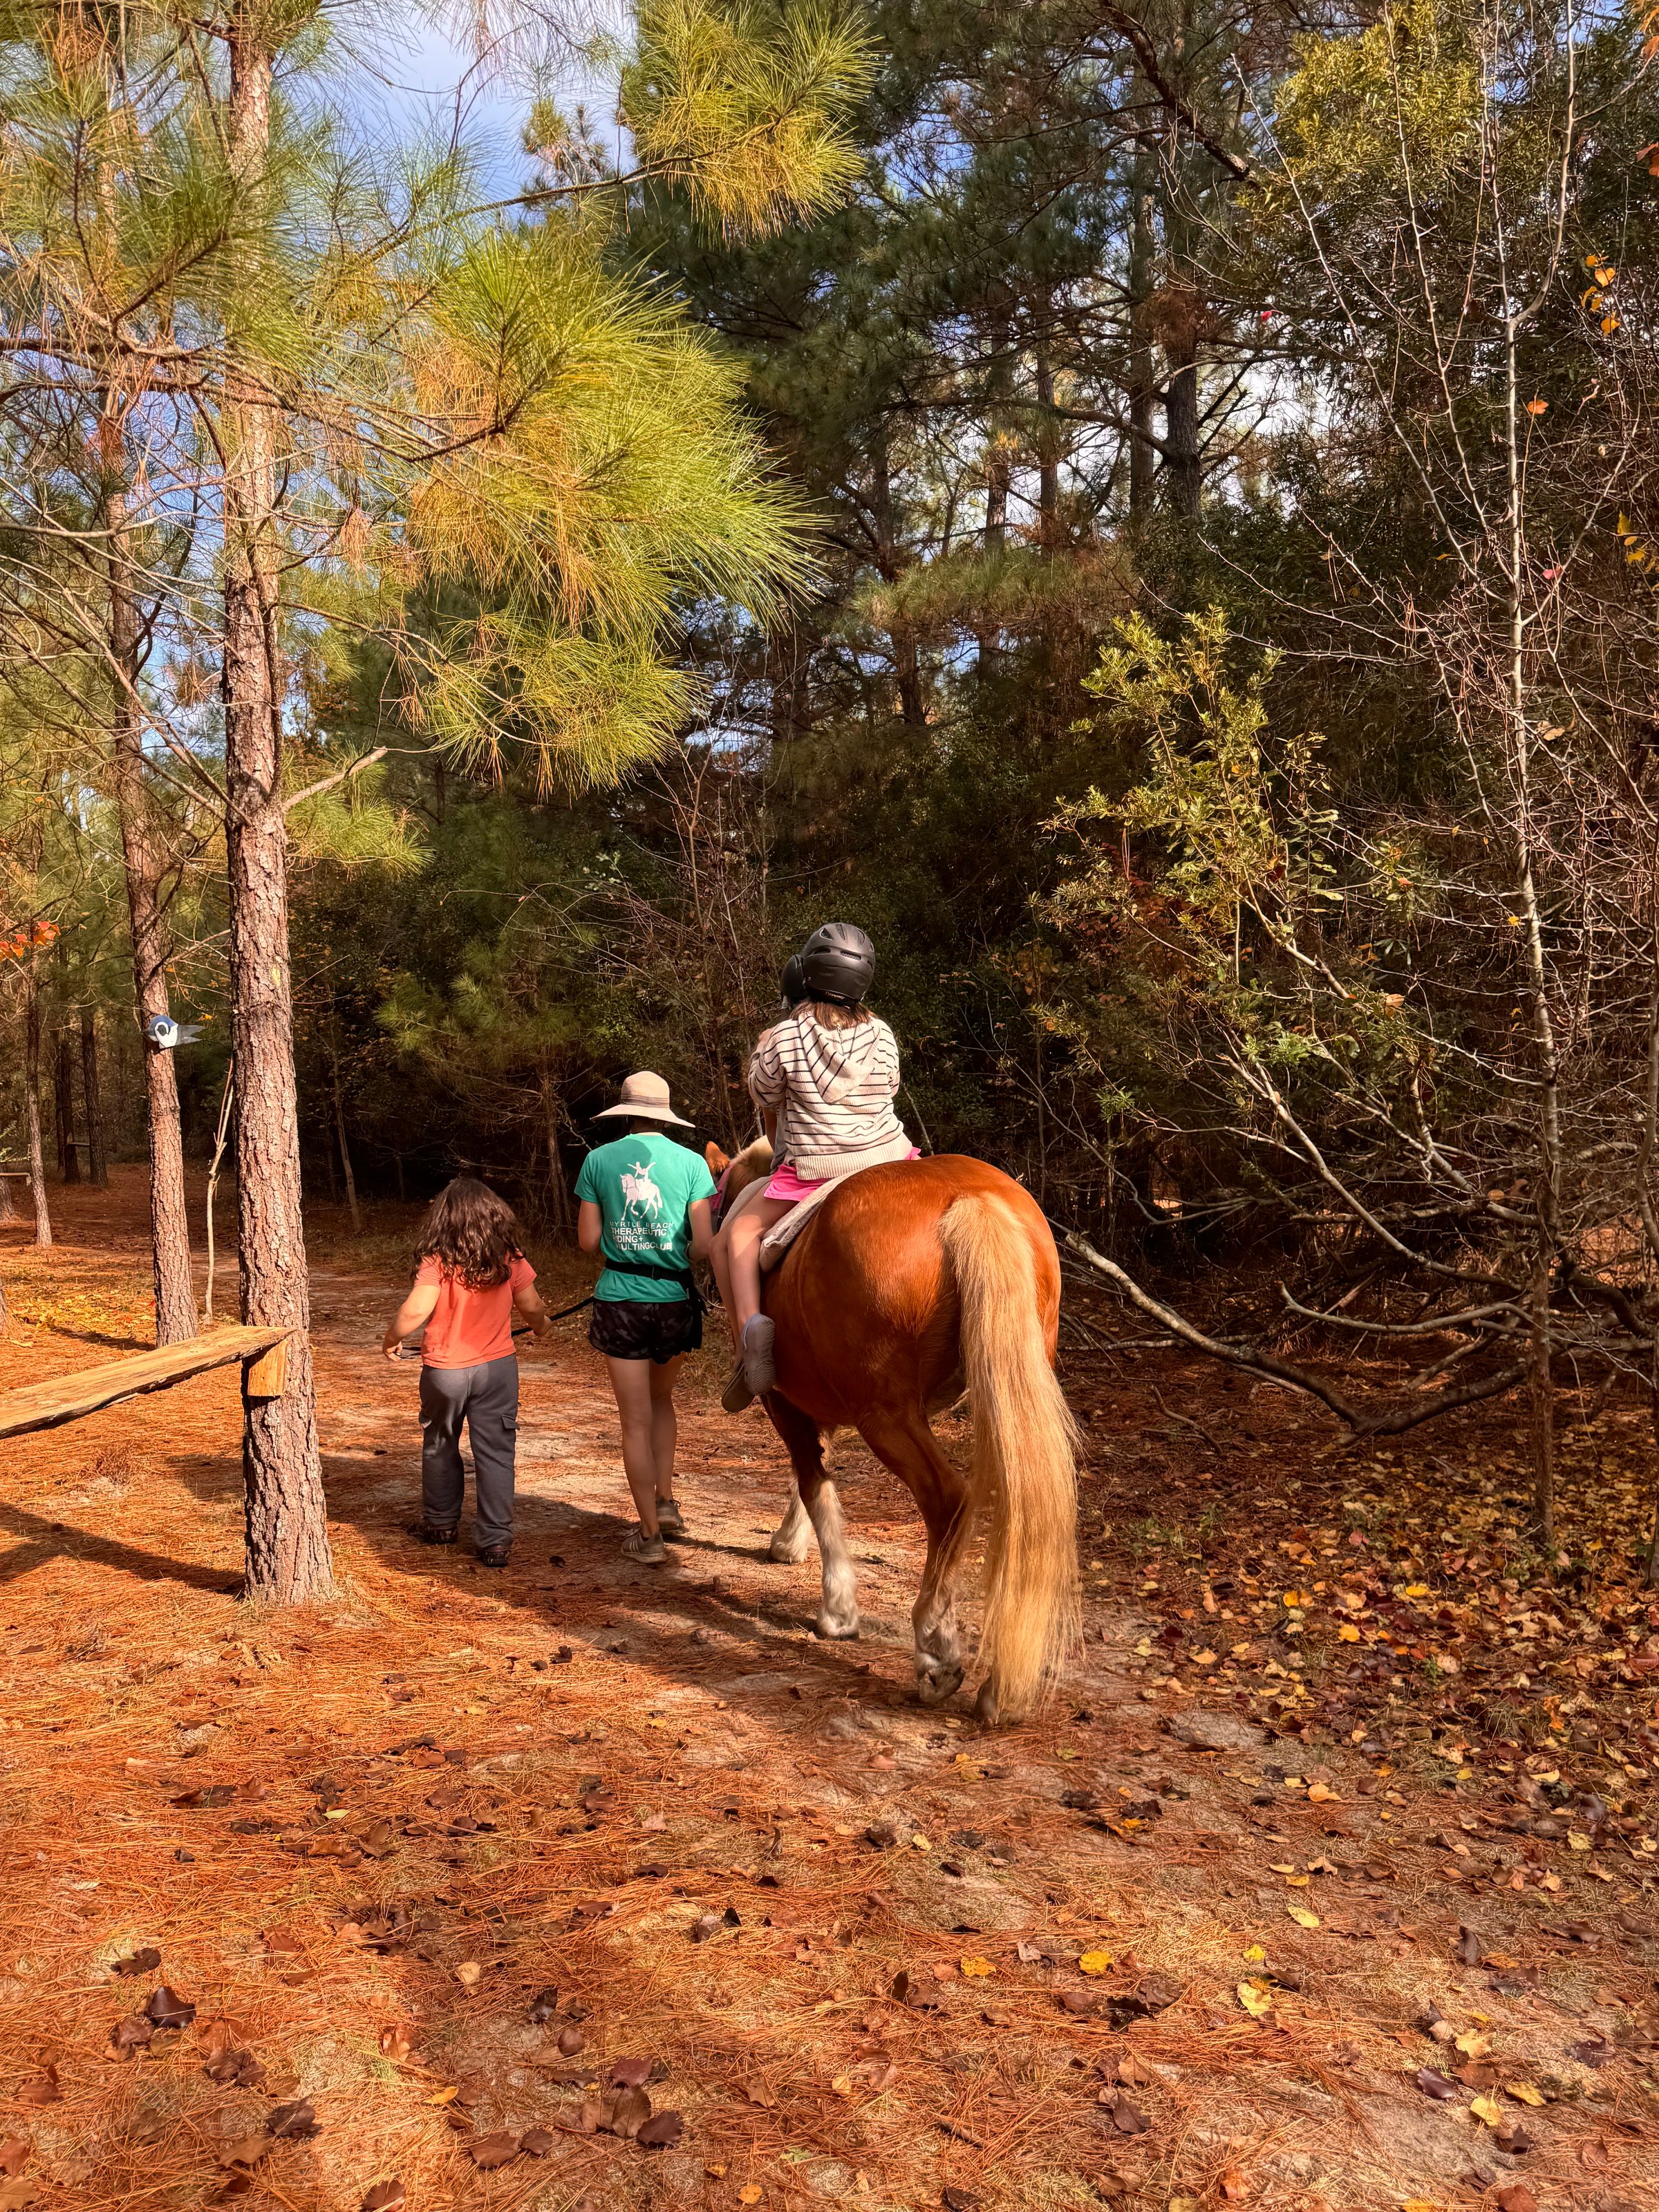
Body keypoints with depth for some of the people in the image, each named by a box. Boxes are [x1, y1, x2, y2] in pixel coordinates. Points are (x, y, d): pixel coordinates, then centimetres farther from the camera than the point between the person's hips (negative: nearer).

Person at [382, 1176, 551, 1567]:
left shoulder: (437, 1261, -14)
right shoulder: (509, 1258, -5)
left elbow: (416, 1310, -22)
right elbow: (532, 1307, 2)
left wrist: (391, 1339, -4)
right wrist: (541, 1325, 24)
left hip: (445, 1370, -1)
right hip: (497, 1366, 1)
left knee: (440, 1446, 20)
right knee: (495, 1452, 6)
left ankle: (440, 1523, 35)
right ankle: (495, 1540, 6)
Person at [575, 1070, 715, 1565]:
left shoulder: (599, 1160, -1)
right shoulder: (691, 1162, -3)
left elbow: (587, 1240, 0)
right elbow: (703, 1246, -6)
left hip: (620, 1301, -1)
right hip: (675, 1301, 1)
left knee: (636, 1421, 6)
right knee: (661, 1399, 26)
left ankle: (650, 1535, 11)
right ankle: (666, 1501, 21)